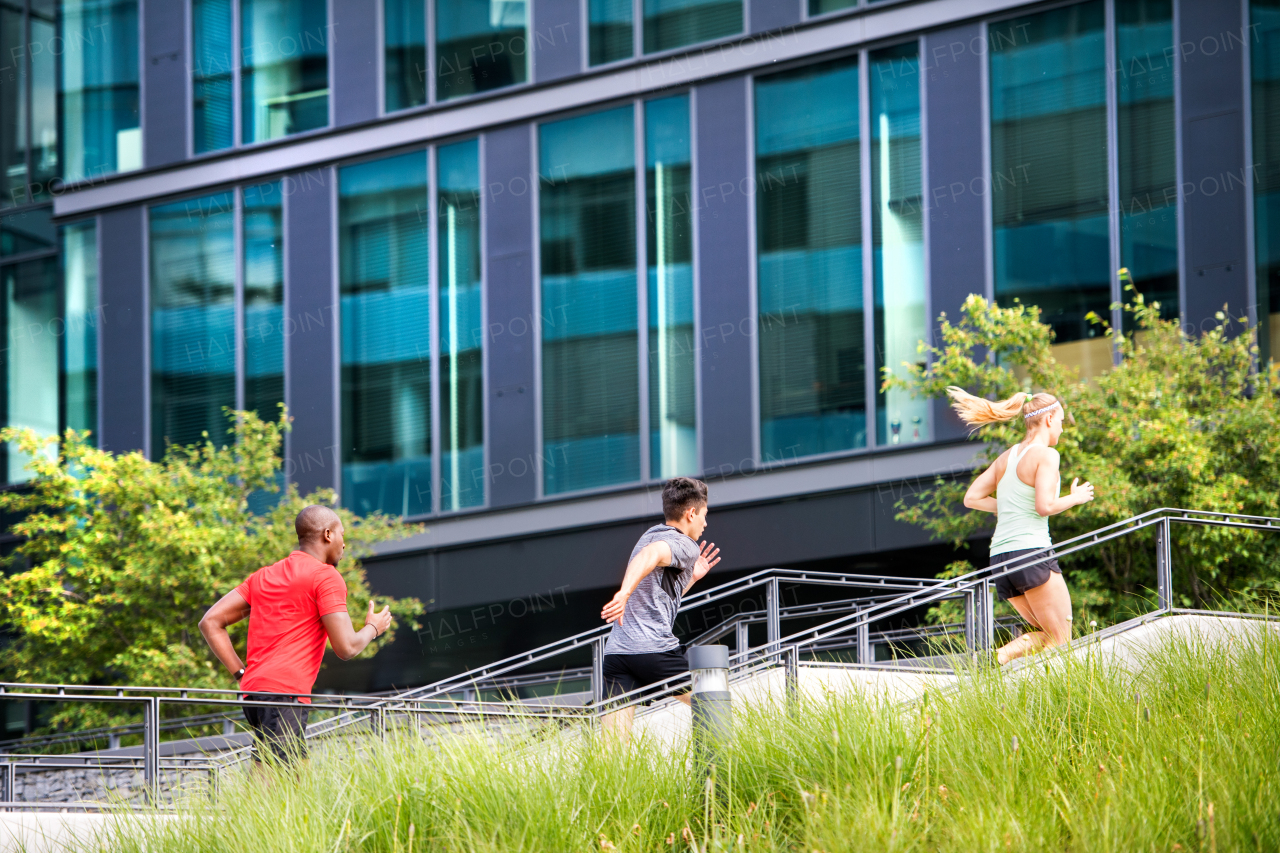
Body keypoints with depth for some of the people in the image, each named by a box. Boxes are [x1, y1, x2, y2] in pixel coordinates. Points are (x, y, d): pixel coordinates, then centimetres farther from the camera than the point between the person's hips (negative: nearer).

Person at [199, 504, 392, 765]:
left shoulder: (263, 576, 22)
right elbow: (346, 648, -8)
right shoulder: (326, 577, -1)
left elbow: (210, 623, 17)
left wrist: (241, 674, 14)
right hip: (285, 694, -9)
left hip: (254, 688, 9)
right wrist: (373, 628, 14)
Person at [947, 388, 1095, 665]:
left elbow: (972, 498, 16)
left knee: (1047, 635, 16)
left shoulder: (1007, 456, 17)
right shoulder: (1045, 455, -6)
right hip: (1031, 552, -8)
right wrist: (1075, 498, 2)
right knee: (1062, 642, -3)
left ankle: (998, 655, -10)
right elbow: (1045, 505, -16)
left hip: (1000, 557, 8)